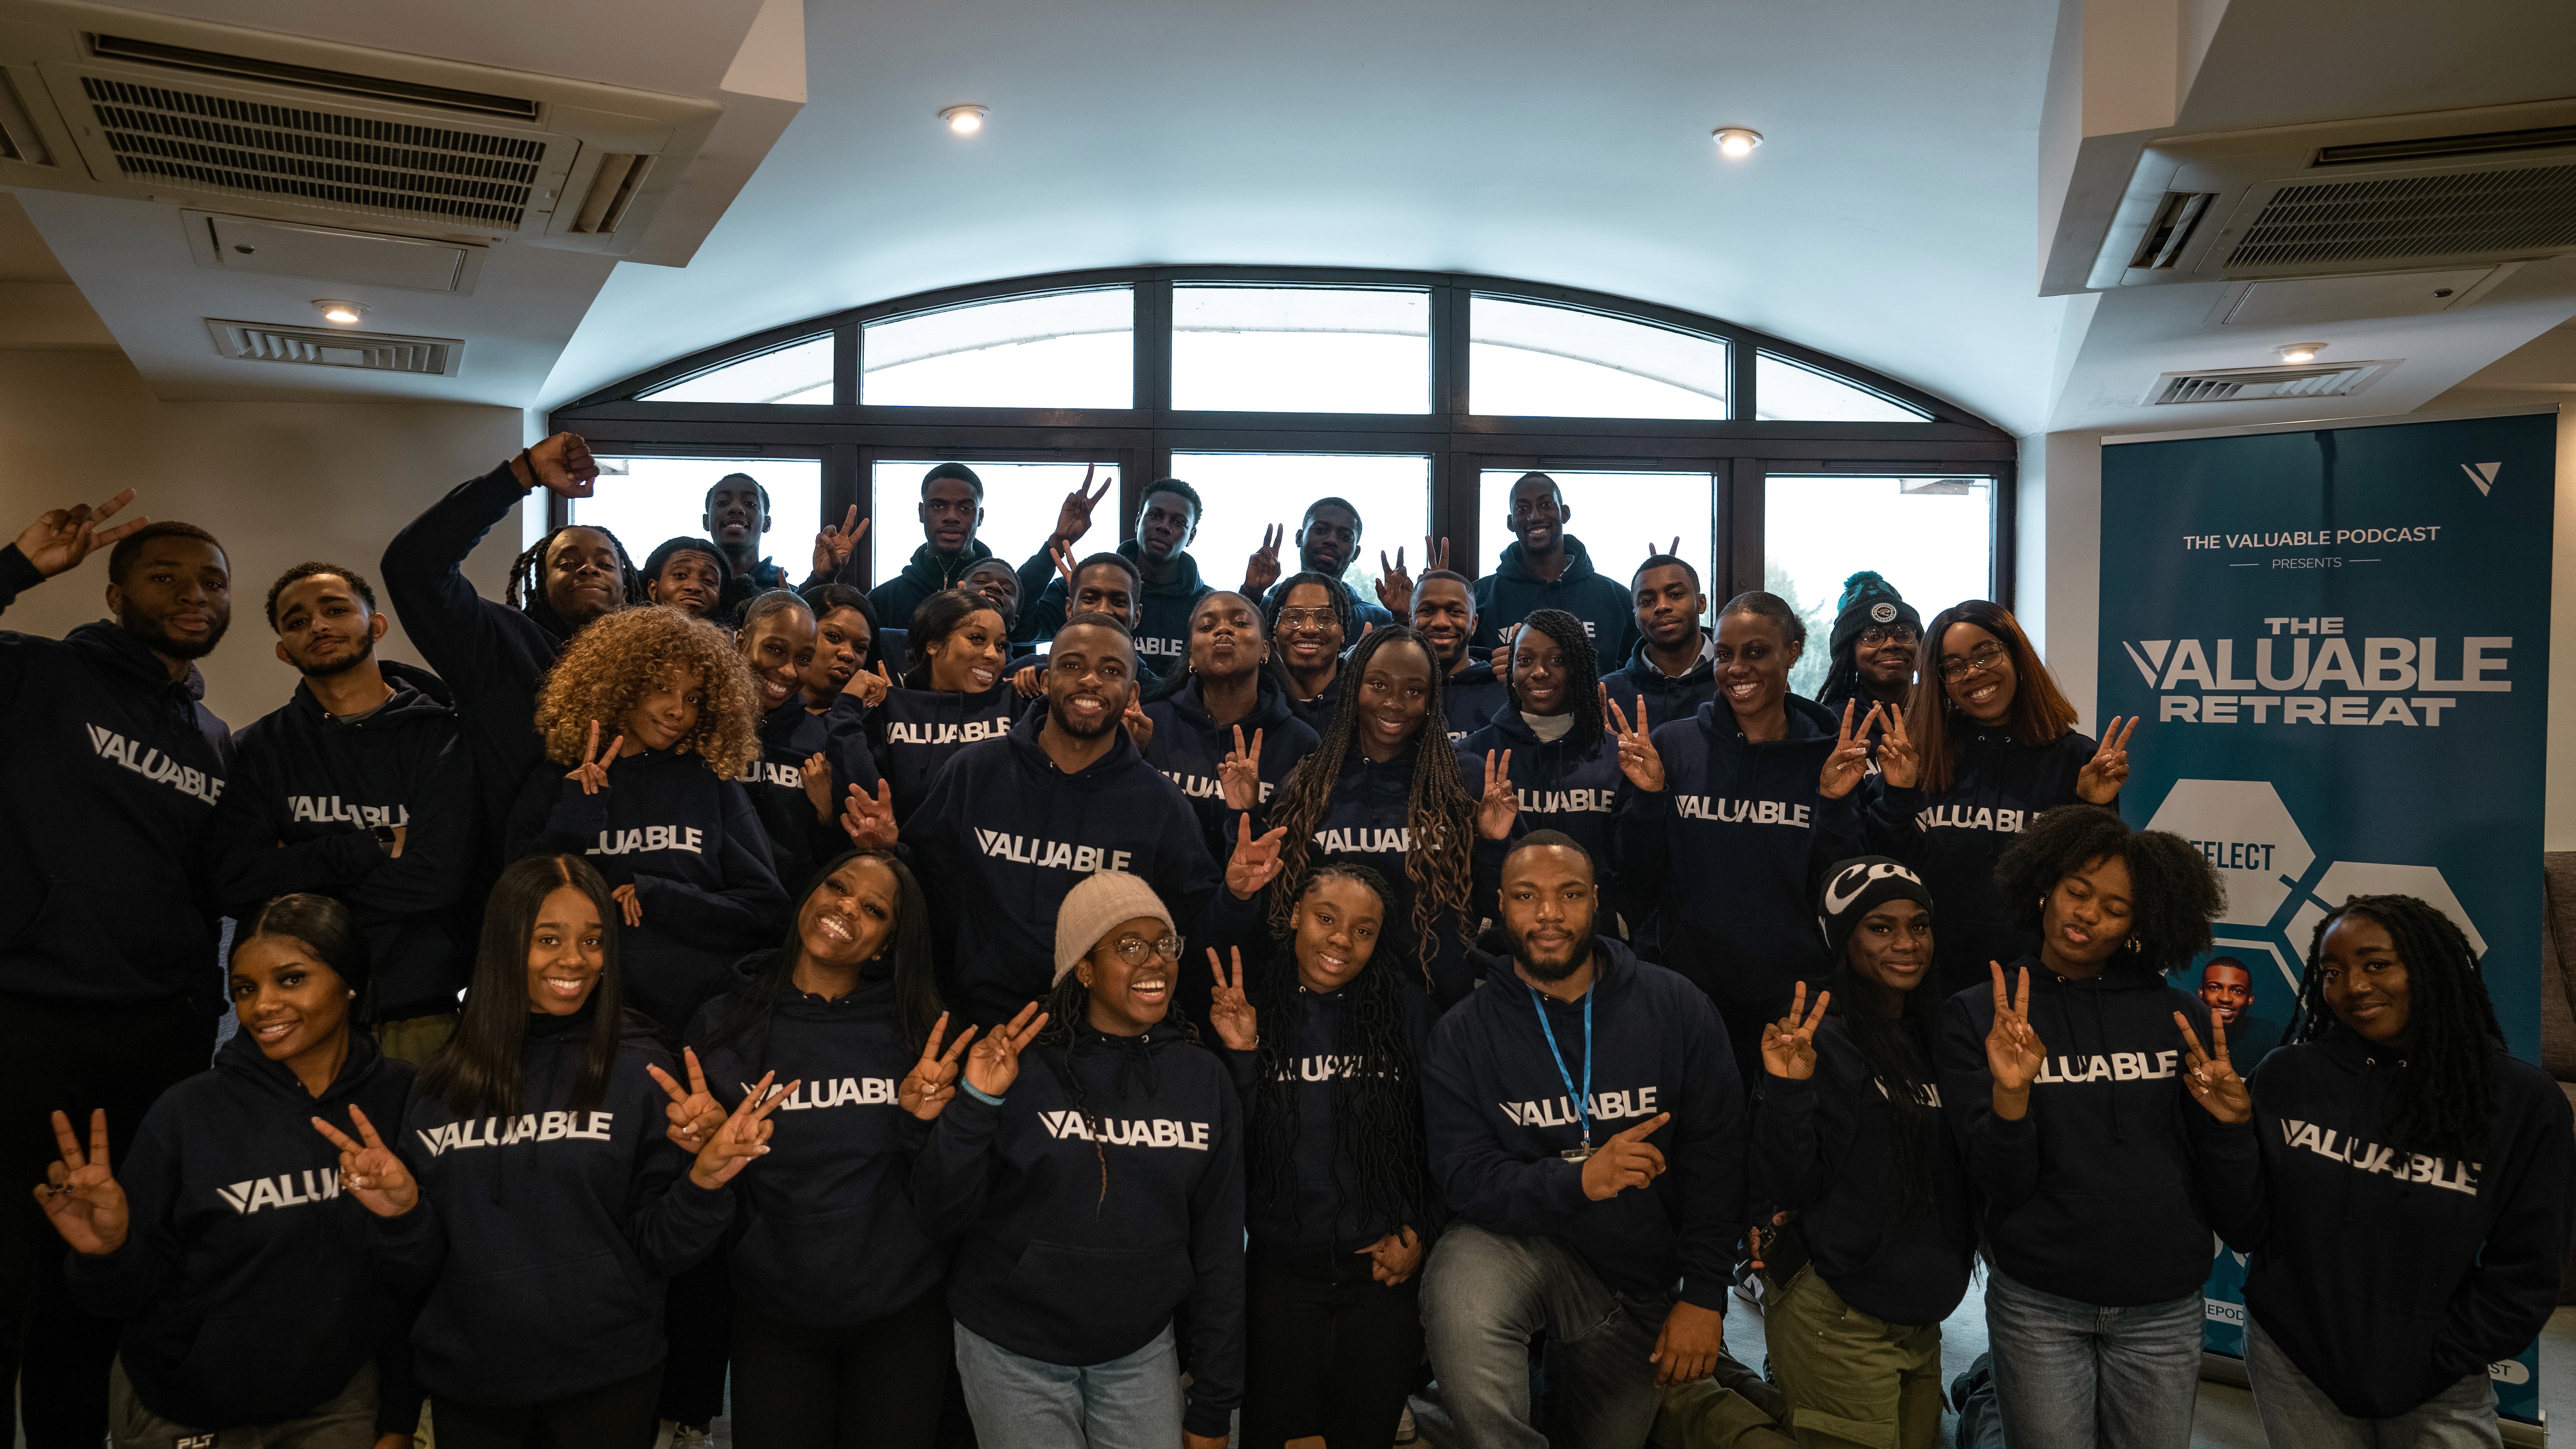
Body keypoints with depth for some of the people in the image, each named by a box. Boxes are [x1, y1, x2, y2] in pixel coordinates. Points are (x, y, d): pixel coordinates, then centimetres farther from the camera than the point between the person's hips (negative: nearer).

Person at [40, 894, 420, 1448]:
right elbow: (134, 1298, -10)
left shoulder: (402, 1100, -12)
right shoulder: (187, 1113, -15)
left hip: (338, 1404, 0)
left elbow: (417, 1282, -3)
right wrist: (111, 1254, -30)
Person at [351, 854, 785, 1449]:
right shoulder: (447, 1078, 0)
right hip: (467, 1381, 2)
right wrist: (400, 1211, -14)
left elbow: (656, 1248, -5)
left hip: (606, 1381, -2)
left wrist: (703, 1183, -23)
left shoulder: (639, 1069, -7)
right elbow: (420, 1261, 5)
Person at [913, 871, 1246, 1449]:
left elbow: (1219, 1246, 2)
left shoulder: (1202, 1076, -2)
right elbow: (942, 1207, -9)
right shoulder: (1023, 1064, -11)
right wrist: (977, 1104, -25)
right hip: (1013, 1353, -2)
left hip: (1142, 1355, 3)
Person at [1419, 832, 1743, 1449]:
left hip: (1637, 1282, 2)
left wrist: (1704, 1295, -11)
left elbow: (1716, 1153, -6)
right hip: (1516, 1242, -2)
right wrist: (1577, 1180, -34)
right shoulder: (1463, 1032, -10)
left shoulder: (1676, 1007, -8)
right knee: (1460, 1298, -34)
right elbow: (1463, 1175, -16)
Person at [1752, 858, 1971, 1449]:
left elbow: (1949, 1175, 15)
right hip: (1841, 1325, -7)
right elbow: (1785, 1189, -17)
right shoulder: (1821, 1039, -14)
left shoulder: (1930, 1035, 8)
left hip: (1922, 1321, 7)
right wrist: (1787, 1087, -31)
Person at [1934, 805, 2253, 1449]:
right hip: (2038, 1305, -2)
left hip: (2164, 1307, 2)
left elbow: (2225, 1198, 3)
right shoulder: (1975, 1018, -4)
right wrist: (2010, 1094, -27)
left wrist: (2229, 1124, -16)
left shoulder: (2180, 1019, 0)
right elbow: (2002, 1185, -11)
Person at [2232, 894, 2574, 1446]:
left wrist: (2434, 1365, -4)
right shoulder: (2286, 1077, -7)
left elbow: (2525, 1275, -2)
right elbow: (2248, 1231, -5)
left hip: (2438, 1392, 0)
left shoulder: (2524, 1100, -8)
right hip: (2294, 1367, 1)